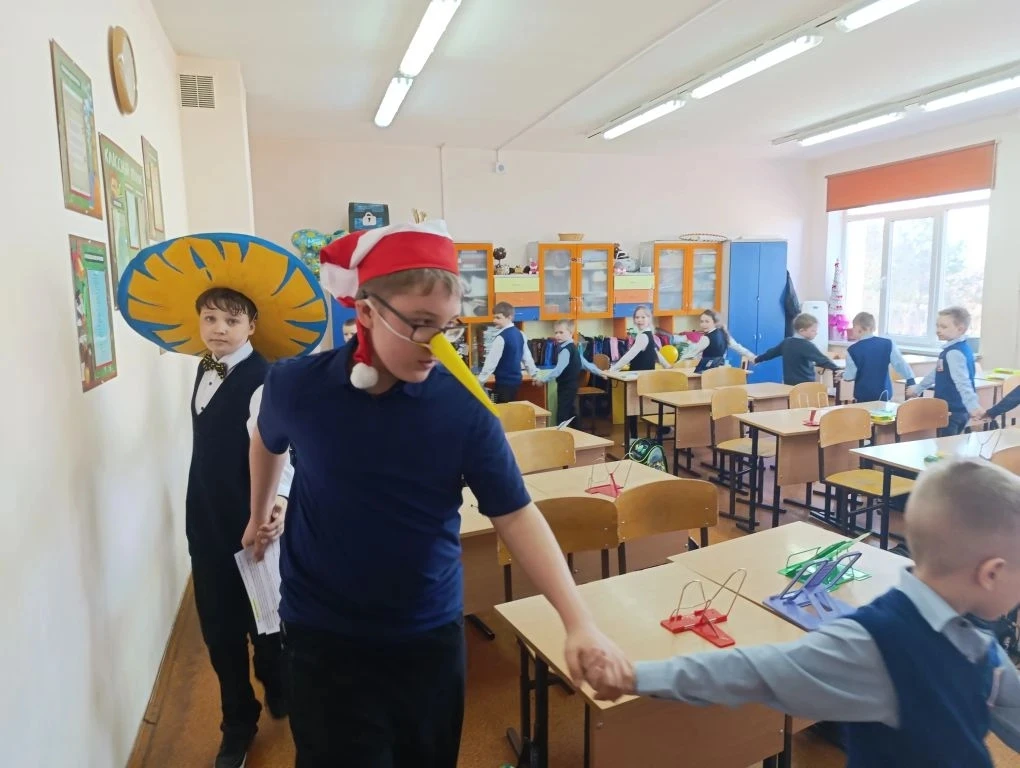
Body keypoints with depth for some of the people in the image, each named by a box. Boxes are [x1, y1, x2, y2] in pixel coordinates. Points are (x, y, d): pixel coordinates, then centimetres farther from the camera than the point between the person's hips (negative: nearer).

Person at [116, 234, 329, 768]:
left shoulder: (263, 380, -20)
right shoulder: (206, 368, 5)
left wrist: (278, 497, -50)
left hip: (252, 520, -7)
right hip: (206, 518, 7)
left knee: (263, 619, 12)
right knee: (218, 625, 15)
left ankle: (277, 689, 43)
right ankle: (238, 725, 35)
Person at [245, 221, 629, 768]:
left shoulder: (464, 406, -16)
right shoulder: (298, 386, -14)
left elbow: (516, 516, -15)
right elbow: (268, 442, 10)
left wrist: (578, 622, -23)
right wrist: (259, 515, 23)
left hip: (430, 632, 2)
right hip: (323, 635, -1)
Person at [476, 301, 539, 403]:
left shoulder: (501, 338, -18)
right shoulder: (520, 334, 6)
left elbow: (491, 361, -18)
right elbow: (527, 356, 13)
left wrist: (480, 382, -14)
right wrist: (535, 374, 23)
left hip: (504, 383, -8)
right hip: (516, 380, 8)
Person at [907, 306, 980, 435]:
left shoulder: (954, 352, -20)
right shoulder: (960, 348, 13)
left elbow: (963, 383, -31)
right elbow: (936, 373, 25)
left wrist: (973, 406, -40)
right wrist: (918, 388, 35)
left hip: (951, 410, -10)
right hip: (960, 409, 10)